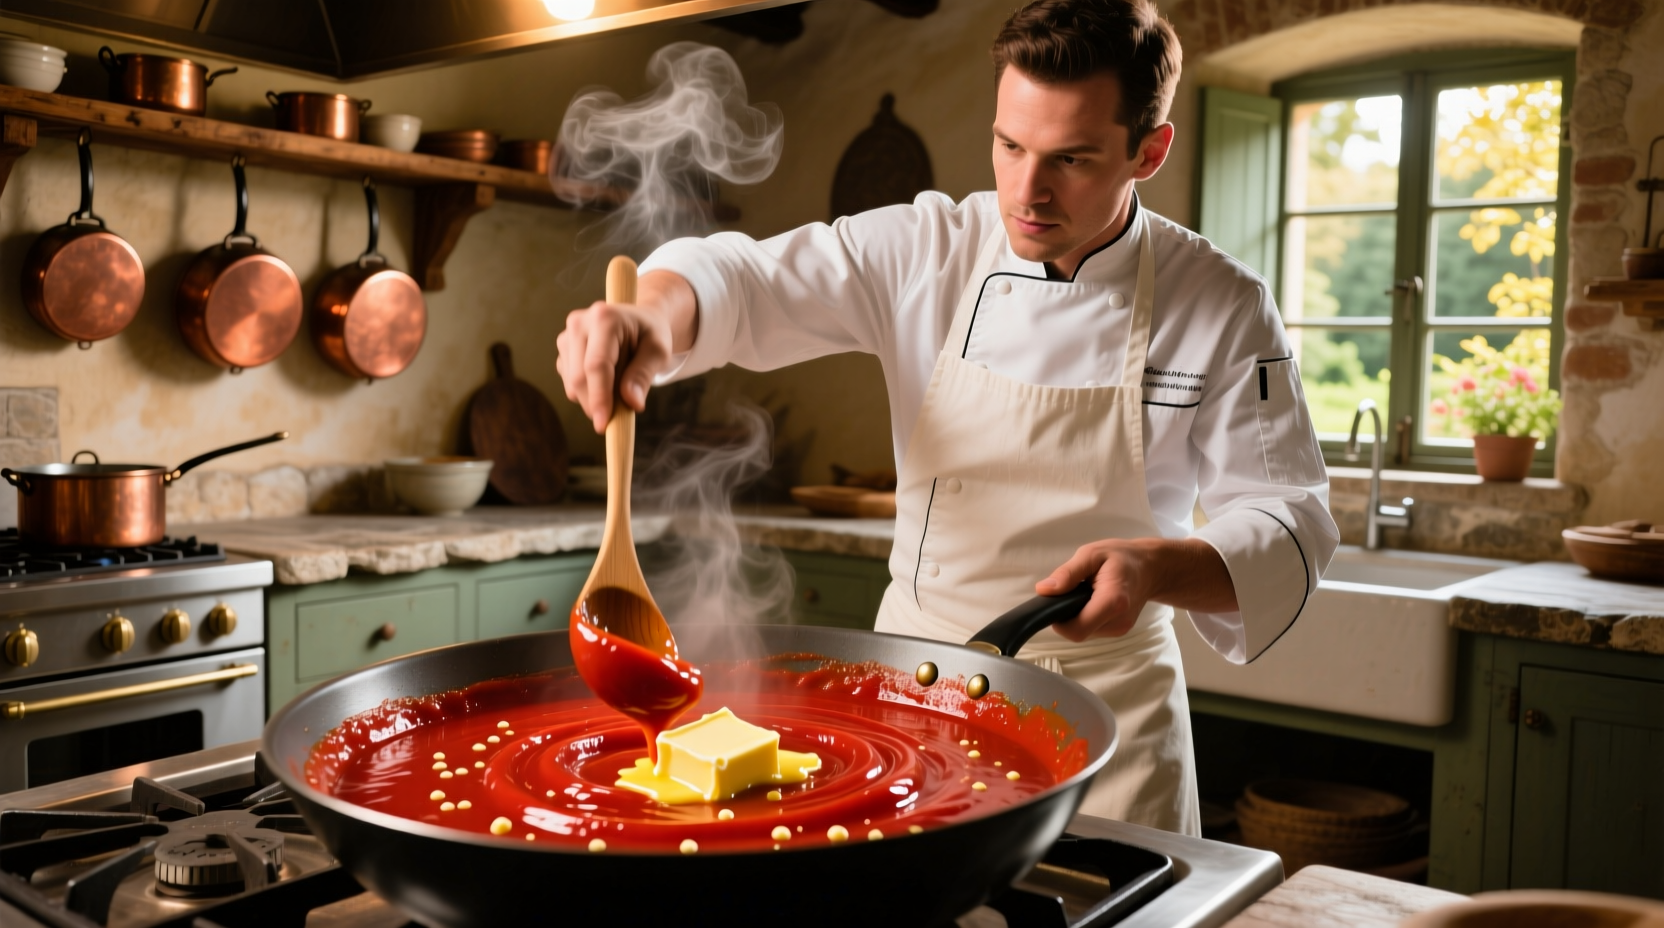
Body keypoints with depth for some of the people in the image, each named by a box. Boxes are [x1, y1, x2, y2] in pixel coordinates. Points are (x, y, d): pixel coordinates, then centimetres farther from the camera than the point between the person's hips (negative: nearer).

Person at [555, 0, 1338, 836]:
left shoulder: (1224, 308, -8)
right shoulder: (926, 252, -5)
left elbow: (1288, 525, -8)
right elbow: (746, 280, -11)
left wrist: (1156, 567, -27)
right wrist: (652, 318, -34)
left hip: (1102, 700, -1)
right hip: (915, 671, 2)